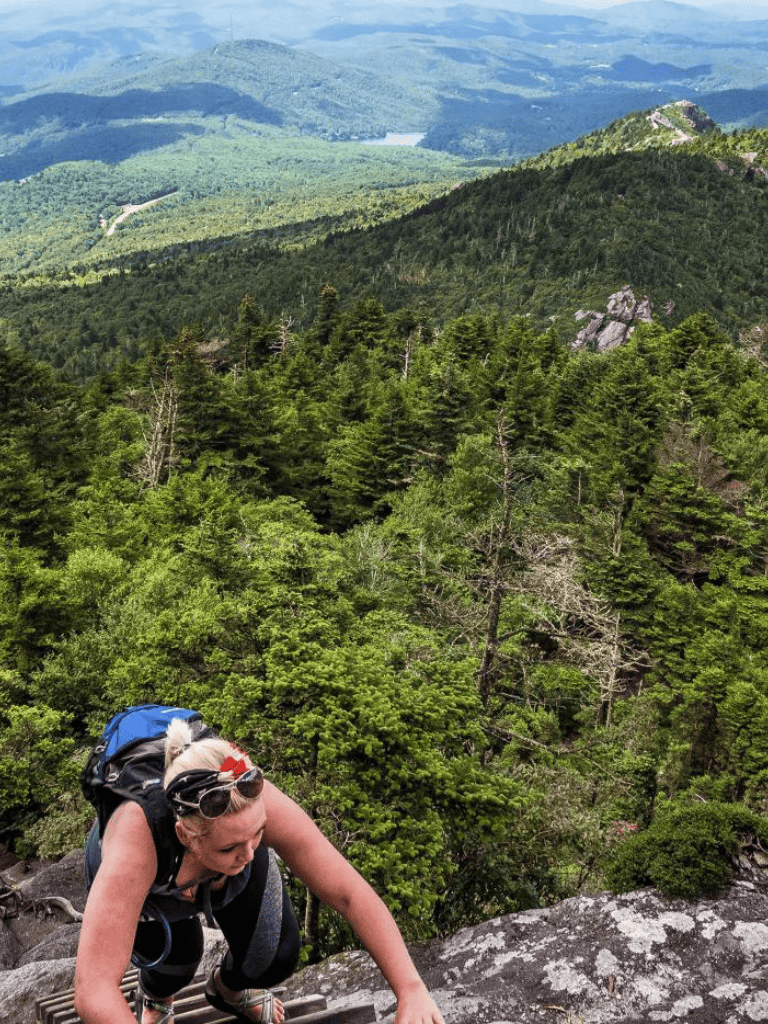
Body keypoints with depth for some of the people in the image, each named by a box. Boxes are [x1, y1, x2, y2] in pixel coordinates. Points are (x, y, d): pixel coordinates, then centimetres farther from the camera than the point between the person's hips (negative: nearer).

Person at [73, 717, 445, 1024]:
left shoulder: (254, 805, -40)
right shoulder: (139, 835, -47)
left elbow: (353, 894, -34)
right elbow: (93, 993, -50)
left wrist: (411, 990, -40)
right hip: (138, 874, -1)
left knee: (276, 958, -12)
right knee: (176, 952, -22)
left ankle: (227, 987, 24)